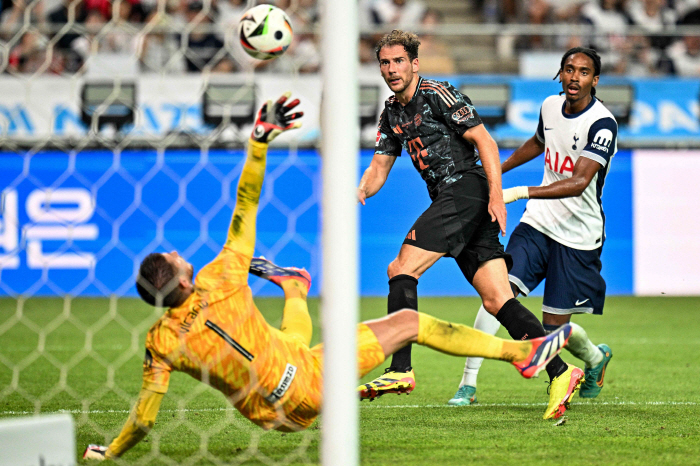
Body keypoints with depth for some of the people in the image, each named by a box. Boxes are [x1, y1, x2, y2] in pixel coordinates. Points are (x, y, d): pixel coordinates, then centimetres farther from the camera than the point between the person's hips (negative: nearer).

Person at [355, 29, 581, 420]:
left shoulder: (437, 95, -5)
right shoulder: (392, 113, 21)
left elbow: (485, 141, -9)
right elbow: (380, 166, 21)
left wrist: (496, 195, -19)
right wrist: (363, 190, -3)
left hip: (466, 188, -8)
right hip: (450, 200, 8)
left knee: (401, 270, -14)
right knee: (497, 301, -2)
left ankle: (401, 370, -16)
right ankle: (559, 372, -8)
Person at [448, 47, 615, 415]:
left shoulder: (602, 124, -19)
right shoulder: (550, 106, 3)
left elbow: (579, 183, -31)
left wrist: (521, 192, -40)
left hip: (578, 236, -5)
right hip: (538, 223, 5)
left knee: (554, 327, 0)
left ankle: (596, 358, 35)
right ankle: (468, 384, -14)